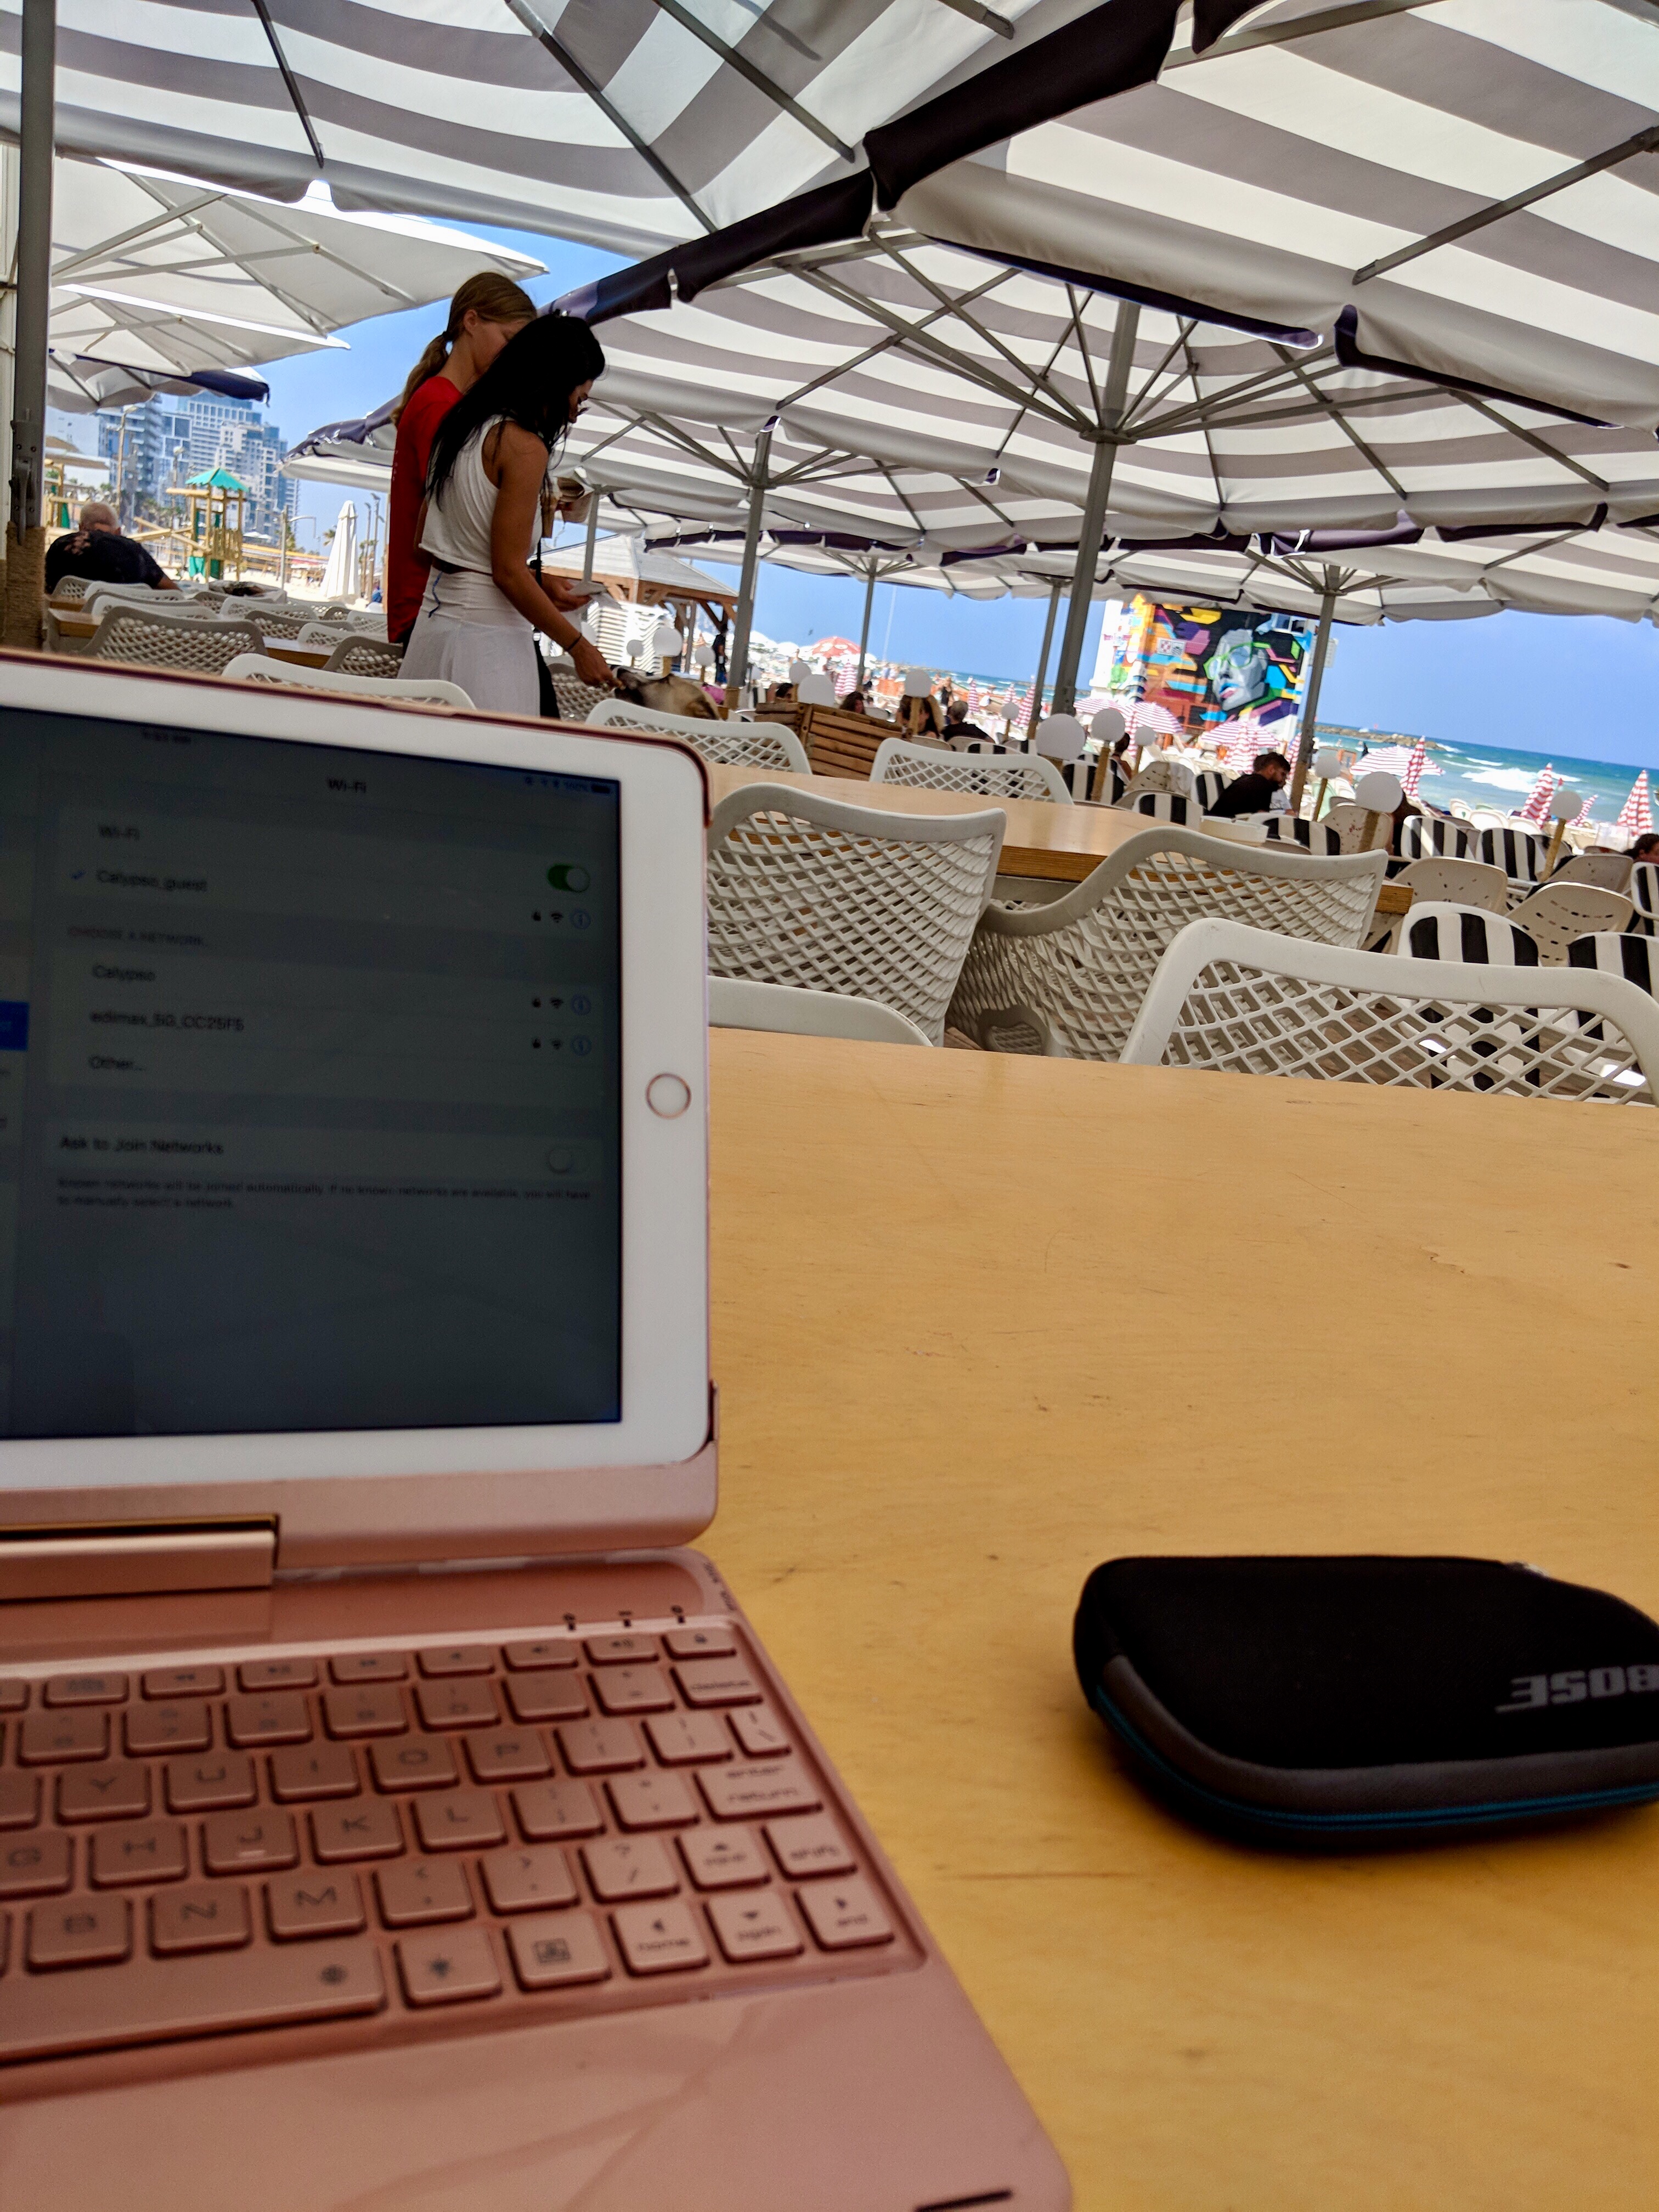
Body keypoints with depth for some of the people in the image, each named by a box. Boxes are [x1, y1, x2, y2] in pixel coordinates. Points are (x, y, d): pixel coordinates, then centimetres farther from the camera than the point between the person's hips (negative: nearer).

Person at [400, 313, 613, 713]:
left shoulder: (461, 425, 15)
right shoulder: (524, 446, -12)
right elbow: (508, 571, -16)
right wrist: (580, 647, -8)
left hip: (434, 620, 9)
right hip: (486, 637, -9)